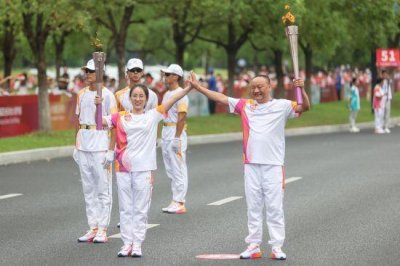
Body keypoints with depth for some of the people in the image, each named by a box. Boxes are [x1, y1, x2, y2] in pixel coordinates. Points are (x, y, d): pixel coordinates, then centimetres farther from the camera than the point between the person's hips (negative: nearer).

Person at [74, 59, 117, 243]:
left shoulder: (107, 95, -4)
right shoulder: (81, 95, 13)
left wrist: (111, 149, -12)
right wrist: (76, 145, 14)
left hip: (101, 145, -6)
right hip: (83, 146, 6)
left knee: (103, 188, -2)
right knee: (88, 188, 9)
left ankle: (102, 230, 1)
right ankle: (93, 228, 15)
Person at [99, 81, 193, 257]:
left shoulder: (153, 115, 3)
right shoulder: (121, 117, 7)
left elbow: (174, 98, -4)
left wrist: (190, 87, -12)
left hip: (144, 169, -2)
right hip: (124, 169, 2)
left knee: (140, 210, 4)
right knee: (125, 209, 7)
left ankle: (137, 244, 9)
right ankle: (127, 243, 13)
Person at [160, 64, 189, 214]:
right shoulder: (167, 94, 16)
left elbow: (182, 117, -19)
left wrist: (177, 138, -23)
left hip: (176, 132, -10)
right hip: (166, 131, 10)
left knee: (178, 168, -6)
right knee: (170, 169, 12)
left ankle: (179, 203, -3)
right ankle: (176, 201, 18)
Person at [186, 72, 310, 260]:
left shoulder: (282, 106, -1)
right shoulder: (245, 105, 8)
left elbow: (305, 107, -9)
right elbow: (220, 98, 8)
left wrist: (301, 89, -26)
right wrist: (198, 87, 4)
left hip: (274, 165, -3)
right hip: (251, 165, 3)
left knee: (274, 207, 1)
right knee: (253, 207, 8)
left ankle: (277, 247, 6)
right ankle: (253, 246, 14)